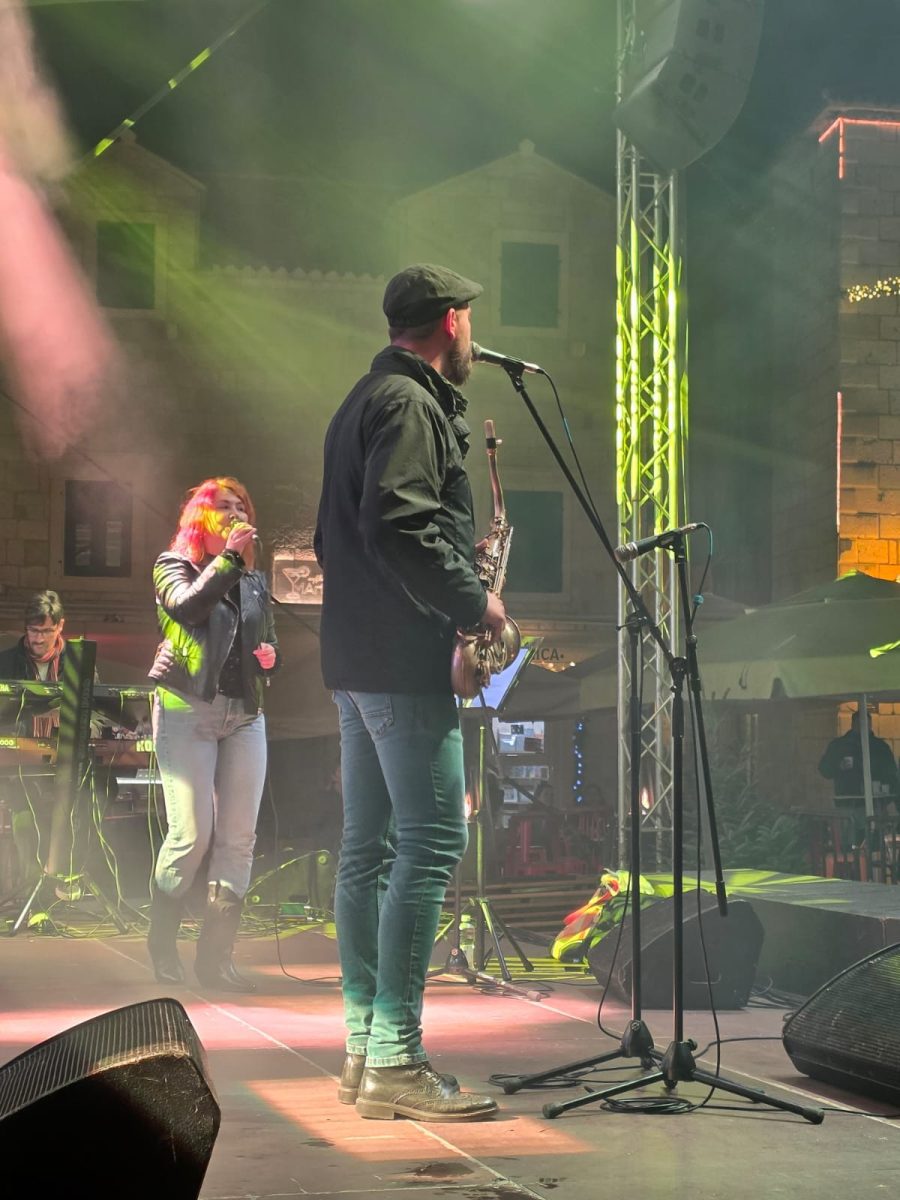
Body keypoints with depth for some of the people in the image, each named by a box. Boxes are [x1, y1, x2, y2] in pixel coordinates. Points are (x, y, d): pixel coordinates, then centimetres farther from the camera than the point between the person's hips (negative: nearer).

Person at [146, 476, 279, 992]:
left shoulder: (255, 581, 19)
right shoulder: (173, 566, 5)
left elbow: (270, 643, 27)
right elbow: (187, 606, -17)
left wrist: (269, 656, 5)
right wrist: (228, 557, -15)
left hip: (245, 715, 5)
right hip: (187, 711, -5)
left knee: (239, 839, -5)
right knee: (192, 834, -12)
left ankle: (216, 955, 1)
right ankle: (162, 942, 10)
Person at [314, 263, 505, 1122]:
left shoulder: (363, 402, 21)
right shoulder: (409, 405, -11)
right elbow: (398, 526, -23)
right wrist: (473, 601, -14)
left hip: (356, 654, 11)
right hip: (402, 658, -11)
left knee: (370, 846, 10)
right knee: (433, 837, -12)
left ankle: (365, 1051, 13)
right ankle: (395, 1059, -14)